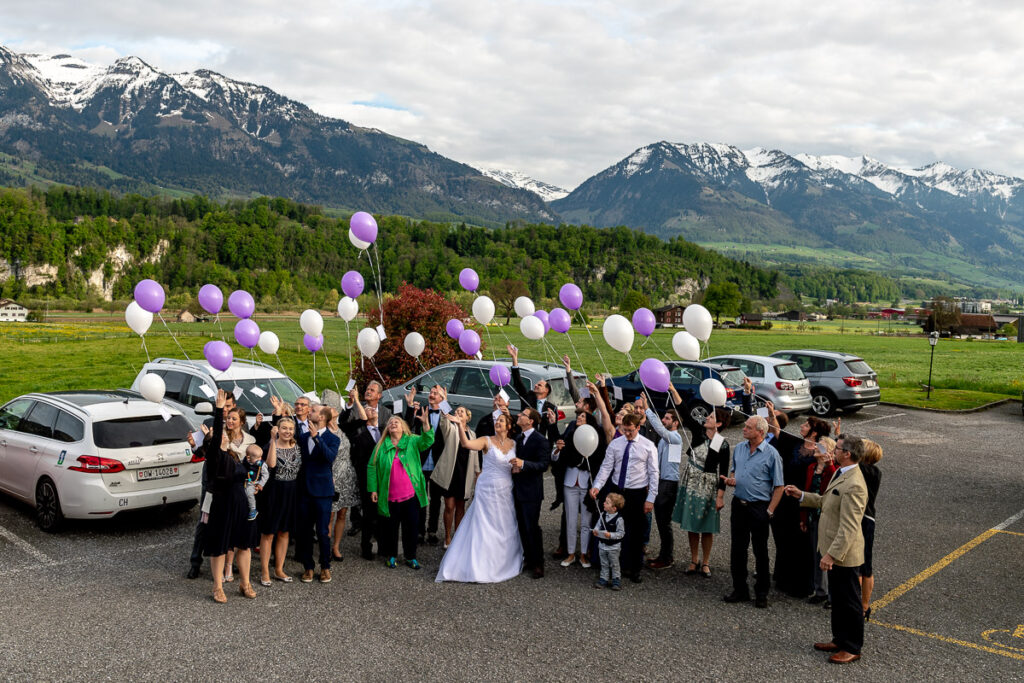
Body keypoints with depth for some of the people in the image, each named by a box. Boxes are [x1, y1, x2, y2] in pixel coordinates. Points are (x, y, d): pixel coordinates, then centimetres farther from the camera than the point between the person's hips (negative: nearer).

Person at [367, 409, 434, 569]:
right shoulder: (381, 445, 3)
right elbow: (372, 467, 5)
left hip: (411, 494, 0)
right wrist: (373, 489, -1)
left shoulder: (412, 442, 2)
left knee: (412, 526, 6)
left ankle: (411, 557, 20)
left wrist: (426, 424, -34)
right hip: (390, 496, 0)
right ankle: (391, 556, 26)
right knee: (391, 527, 9)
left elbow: (427, 441, -17)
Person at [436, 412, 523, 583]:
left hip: (506, 492, 4)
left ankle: (501, 564, 28)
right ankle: (480, 568, 7)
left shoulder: (514, 444, 6)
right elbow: (466, 443, -24)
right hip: (488, 490, -4)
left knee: (504, 529, 12)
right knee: (484, 529, -1)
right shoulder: (487, 441, -7)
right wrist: (460, 425, -37)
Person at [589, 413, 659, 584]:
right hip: (617, 491, 2)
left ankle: (636, 569, 22)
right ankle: (621, 565, 22)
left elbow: (653, 473, -3)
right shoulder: (615, 444, 0)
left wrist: (650, 499, -8)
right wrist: (597, 486, -19)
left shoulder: (648, 446, -5)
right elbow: (606, 467, -4)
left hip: (637, 494, -2)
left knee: (636, 532, 7)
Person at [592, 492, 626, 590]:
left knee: (614, 564, 10)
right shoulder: (602, 515, -4)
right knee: (604, 564, 17)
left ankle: (616, 580, 24)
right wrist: (595, 531, -14)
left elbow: (621, 533, -17)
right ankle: (603, 578, 28)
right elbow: (598, 525, 7)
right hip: (602, 545, 5)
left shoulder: (618, 519, -21)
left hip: (613, 547, -5)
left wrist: (610, 535, -27)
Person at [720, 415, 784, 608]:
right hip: (739, 504, 5)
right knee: (737, 548, 9)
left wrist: (769, 511, -14)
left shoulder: (771, 454, -10)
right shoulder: (739, 447, 6)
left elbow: (778, 486, -8)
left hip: (759, 507, -5)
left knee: (760, 551, 4)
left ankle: (762, 593, 17)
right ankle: (740, 590, 20)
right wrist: (730, 479, -3)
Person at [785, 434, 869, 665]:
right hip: (834, 550, 10)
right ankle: (840, 640, 35)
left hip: (844, 554, -10)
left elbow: (848, 527, -28)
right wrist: (802, 495, 17)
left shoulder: (853, 485, -27)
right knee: (838, 598, 21)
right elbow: (826, 501, 21)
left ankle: (852, 648, 19)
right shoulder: (841, 473, 6)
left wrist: (831, 554, -27)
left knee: (849, 602, 6)